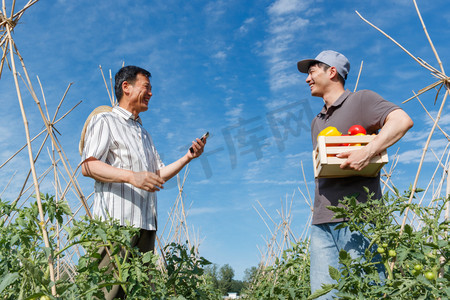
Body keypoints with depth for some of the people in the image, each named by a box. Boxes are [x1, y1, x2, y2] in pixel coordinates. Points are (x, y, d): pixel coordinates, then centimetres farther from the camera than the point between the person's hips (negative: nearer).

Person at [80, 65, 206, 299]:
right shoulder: (105, 121, 4)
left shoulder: (144, 134, 28)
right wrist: (131, 176, -22)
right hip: (116, 220, -7)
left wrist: (188, 157, 10)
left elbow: (159, 174, 25)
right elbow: (88, 166, -9)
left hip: (146, 223, 7)